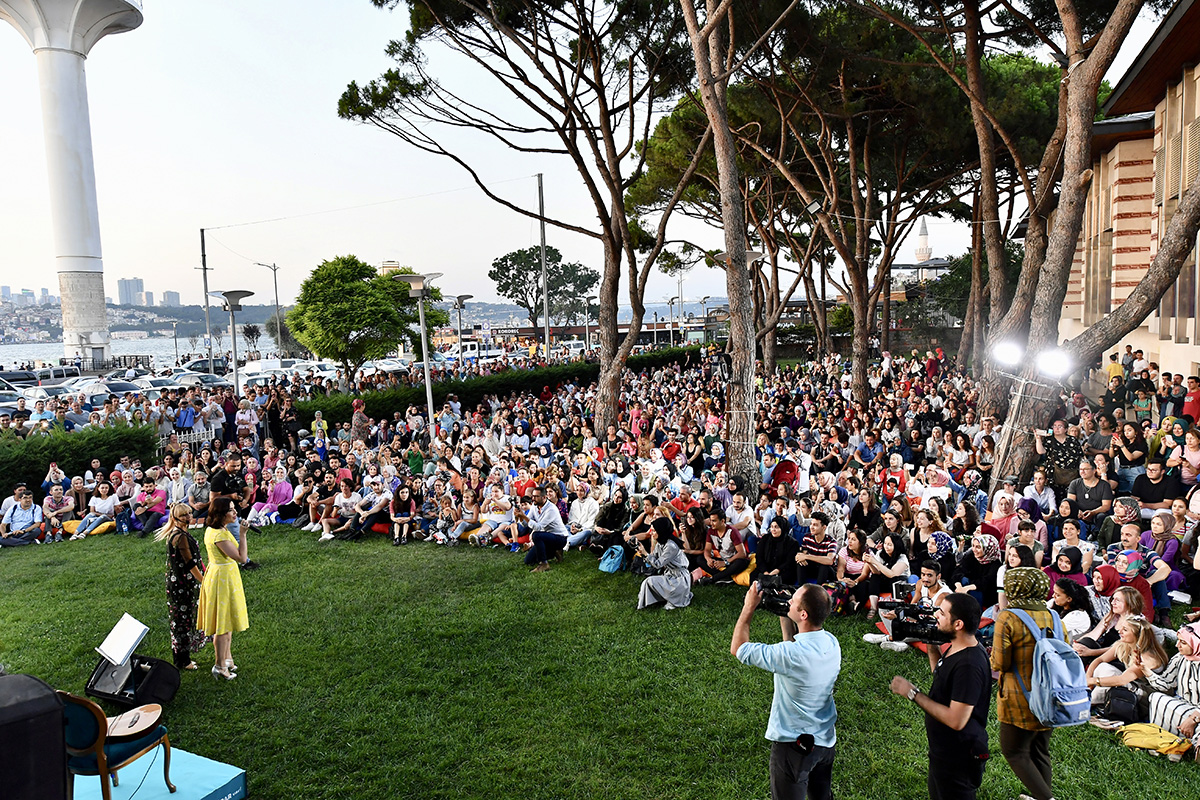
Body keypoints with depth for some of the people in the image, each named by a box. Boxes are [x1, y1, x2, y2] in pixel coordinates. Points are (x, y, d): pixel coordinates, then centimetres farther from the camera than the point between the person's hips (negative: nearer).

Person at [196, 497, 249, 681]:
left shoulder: (212, 530, 6)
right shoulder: (219, 534, -26)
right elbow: (241, 557, -28)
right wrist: (243, 534, -26)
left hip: (219, 574, 10)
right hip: (223, 577, -10)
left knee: (226, 621, 21)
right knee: (224, 624, 2)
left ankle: (227, 658, 34)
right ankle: (220, 666, 14)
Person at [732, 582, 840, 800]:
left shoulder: (791, 654, -34)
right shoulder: (831, 642, -11)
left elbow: (737, 648, -22)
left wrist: (749, 607, -15)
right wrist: (786, 620, 0)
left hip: (795, 743, -7)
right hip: (826, 739, 7)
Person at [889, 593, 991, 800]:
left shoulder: (969, 664, -32)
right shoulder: (956, 648, -2)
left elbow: (956, 720, -32)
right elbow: (940, 674, 18)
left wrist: (913, 693, -25)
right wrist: (932, 645, 3)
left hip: (958, 758, -10)